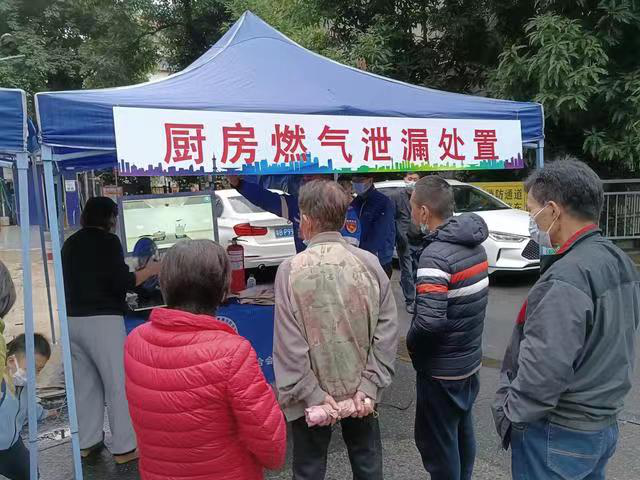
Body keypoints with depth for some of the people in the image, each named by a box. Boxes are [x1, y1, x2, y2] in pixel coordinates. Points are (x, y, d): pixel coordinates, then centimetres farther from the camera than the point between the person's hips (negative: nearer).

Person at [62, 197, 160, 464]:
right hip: (102, 320, -7)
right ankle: (124, 447, 5)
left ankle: (87, 442, 24)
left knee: (85, 383, 15)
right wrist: (150, 270, 1)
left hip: (72, 320, 7)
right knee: (119, 383, 0)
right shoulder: (108, 240, -7)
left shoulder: (70, 243, 12)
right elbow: (122, 282, -12)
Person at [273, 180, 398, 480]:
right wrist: (368, 386, -6)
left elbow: (289, 345, -17)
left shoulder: (290, 269, -15)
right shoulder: (369, 263, -8)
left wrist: (312, 394, -11)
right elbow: (387, 331, -8)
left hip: (311, 395, -2)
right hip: (360, 390, 3)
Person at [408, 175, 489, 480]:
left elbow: (430, 320, -31)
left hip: (442, 368, -8)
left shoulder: (436, 255, -25)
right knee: (461, 431, 23)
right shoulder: (474, 243, 1)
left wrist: (411, 341, -14)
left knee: (436, 441, 9)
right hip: (470, 358, 8)